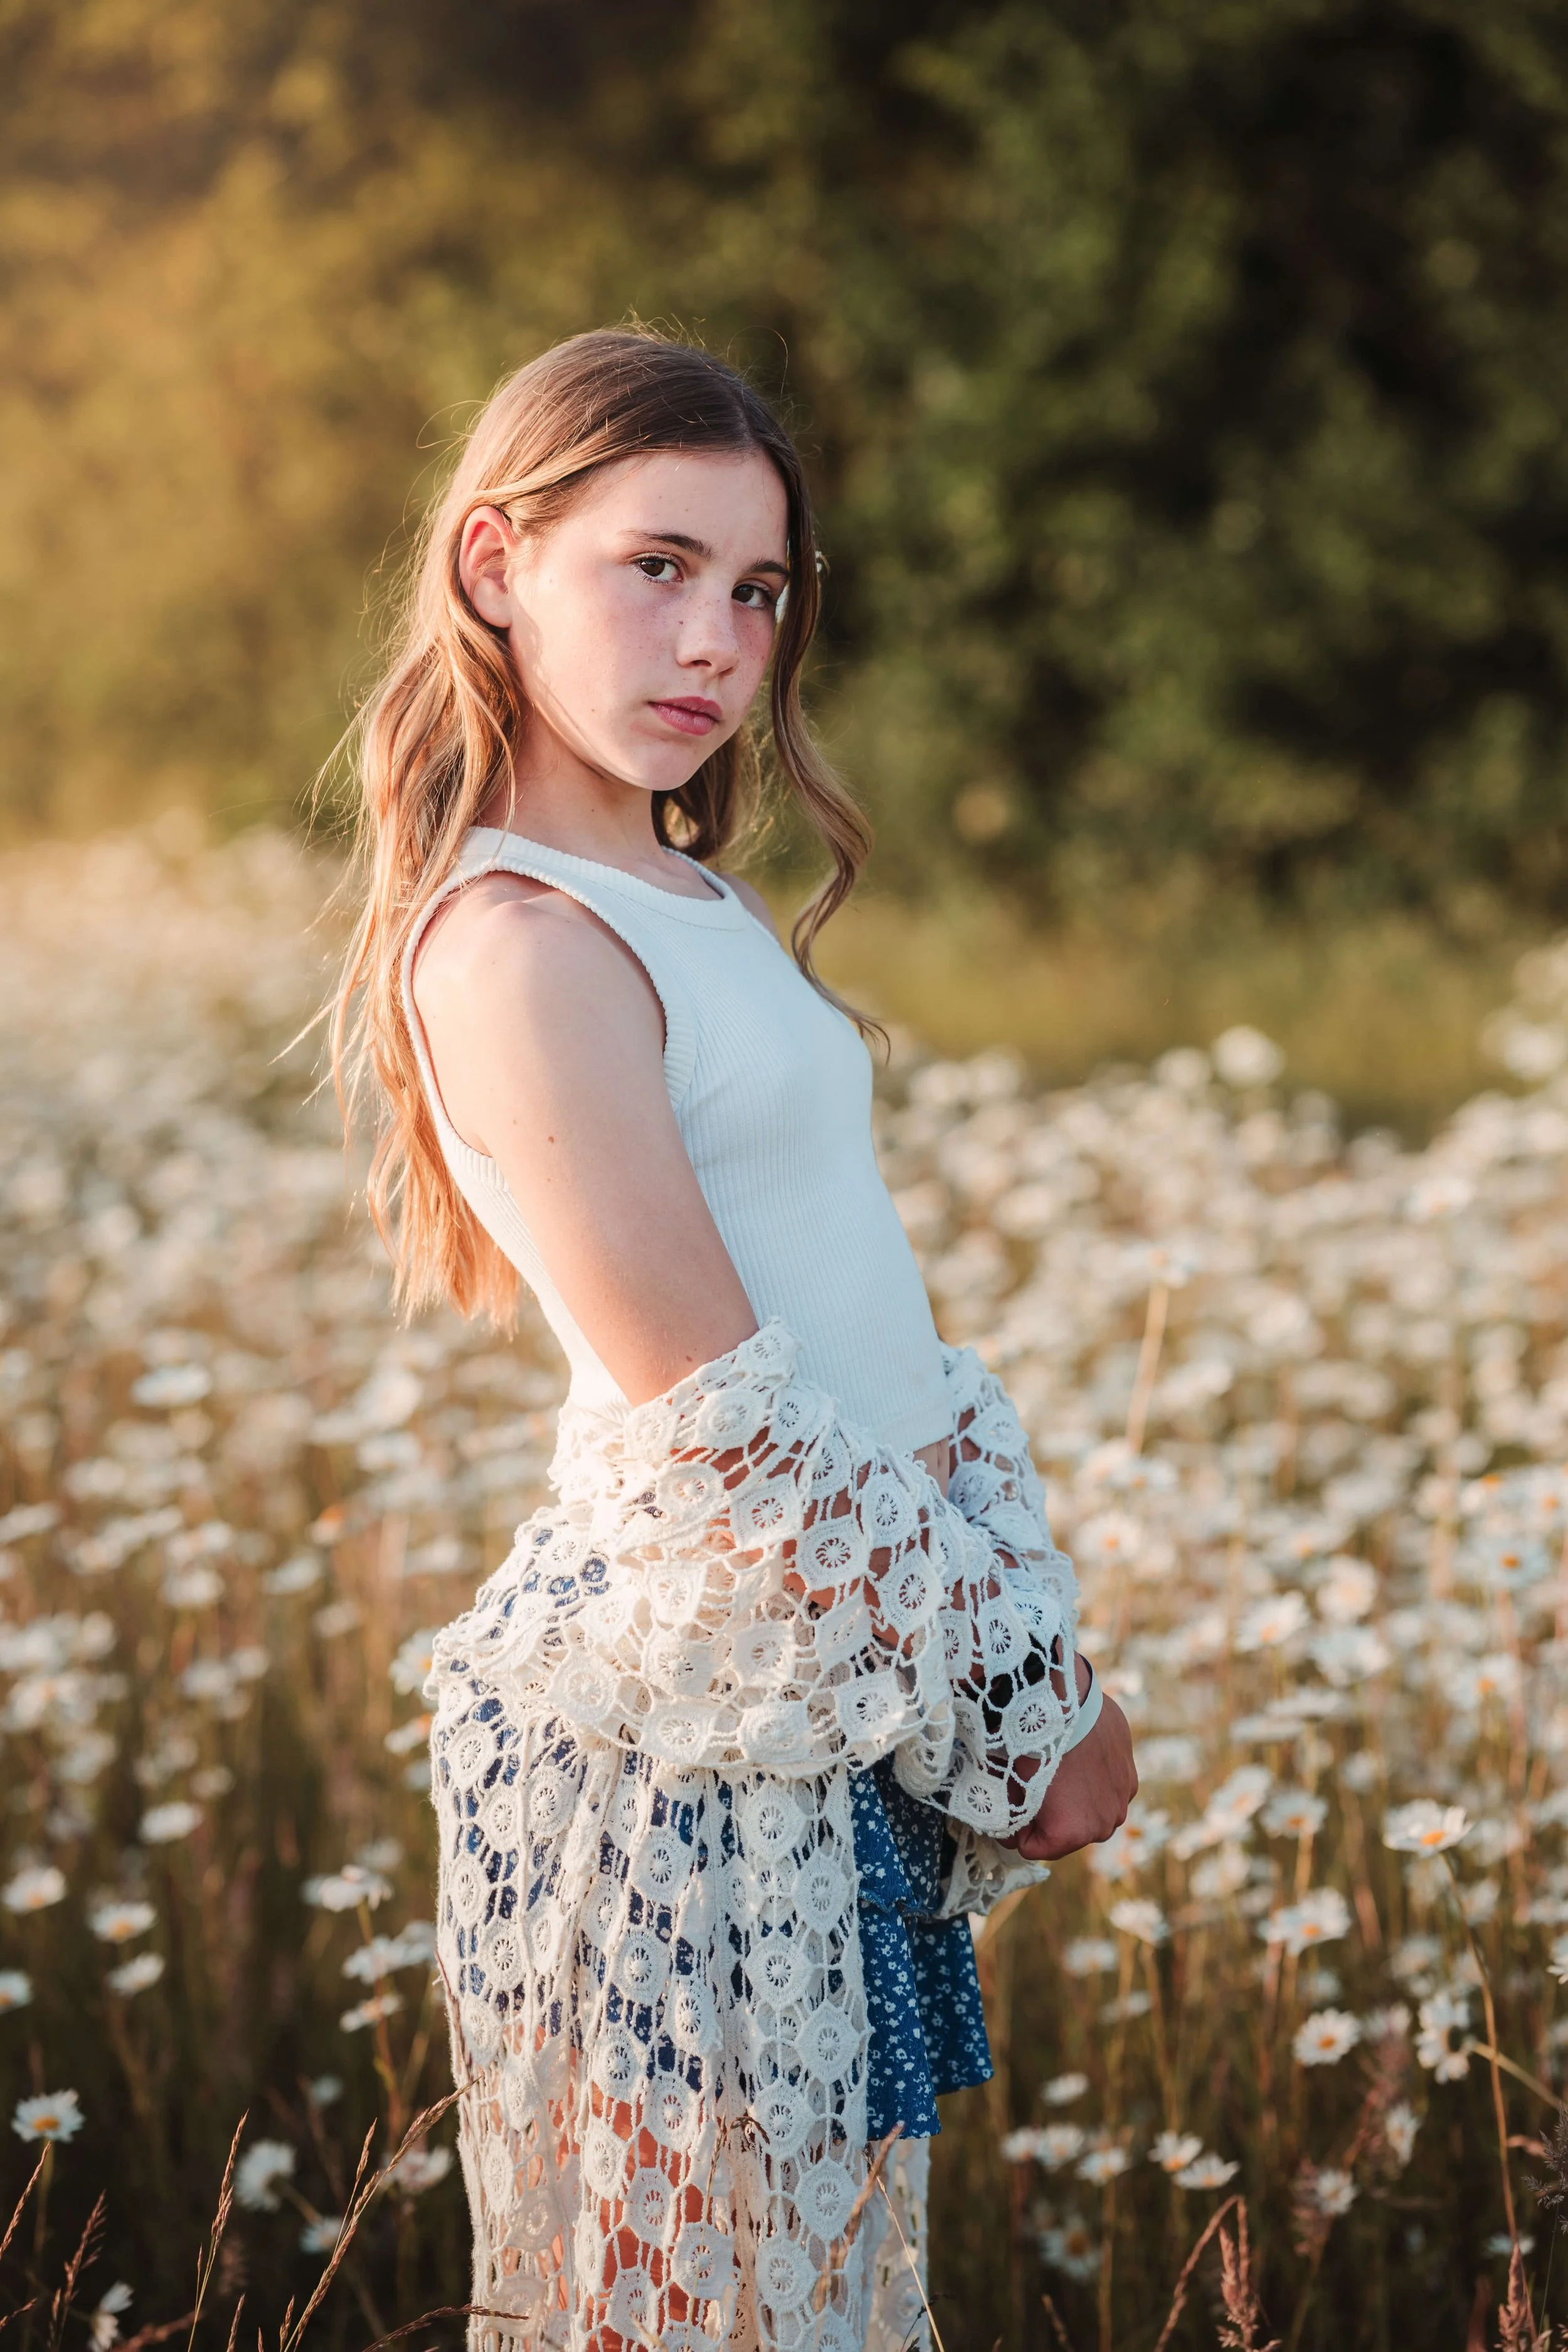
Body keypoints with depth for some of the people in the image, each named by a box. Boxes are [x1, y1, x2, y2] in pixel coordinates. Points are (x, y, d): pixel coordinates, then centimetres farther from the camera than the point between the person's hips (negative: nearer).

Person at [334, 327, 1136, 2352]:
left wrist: (1029, 1634, 3)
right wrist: (1025, 1706, -12)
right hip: (684, 1741, -9)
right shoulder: (514, 942, -17)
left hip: (841, 1719, 9)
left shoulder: (700, 909, 13)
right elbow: (722, 1425, -19)